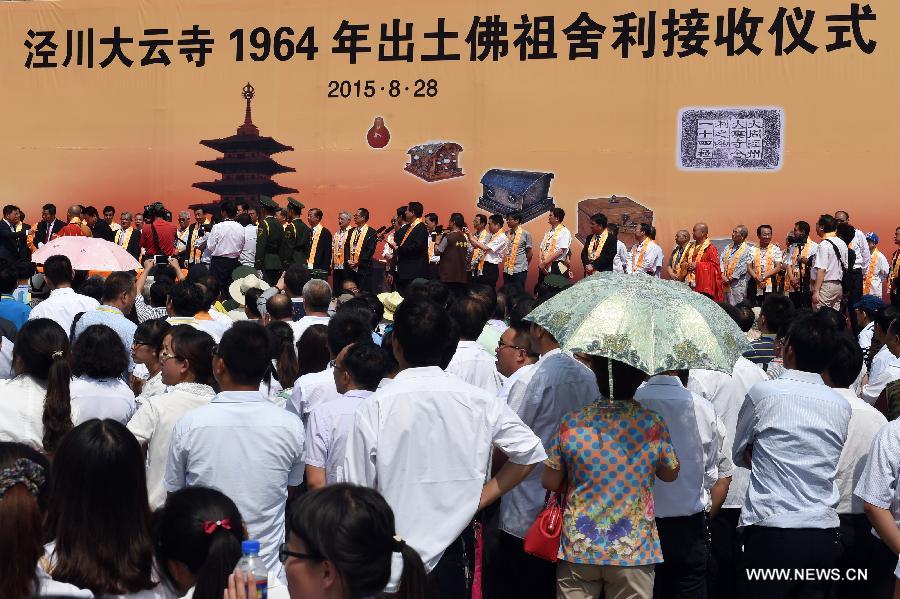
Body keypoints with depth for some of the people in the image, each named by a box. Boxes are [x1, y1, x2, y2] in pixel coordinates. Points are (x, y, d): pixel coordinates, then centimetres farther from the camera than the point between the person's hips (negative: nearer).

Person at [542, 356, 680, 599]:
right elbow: (670, 474, 6)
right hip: (634, 551, -1)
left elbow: (550, 482, 0)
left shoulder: (571, 424, -8)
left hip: (578, 549, 1)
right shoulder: (653, 424, -10)